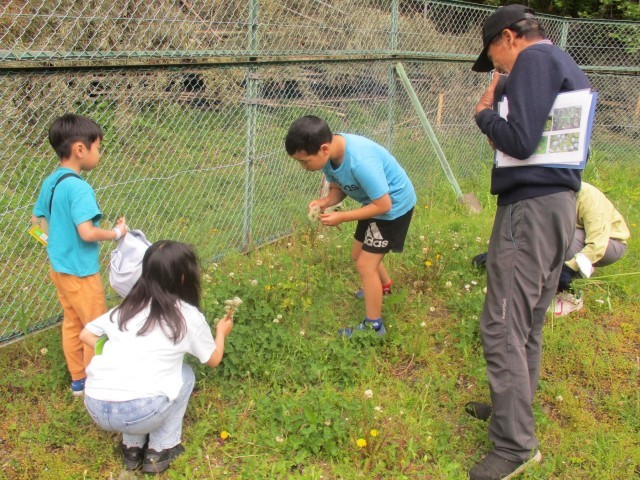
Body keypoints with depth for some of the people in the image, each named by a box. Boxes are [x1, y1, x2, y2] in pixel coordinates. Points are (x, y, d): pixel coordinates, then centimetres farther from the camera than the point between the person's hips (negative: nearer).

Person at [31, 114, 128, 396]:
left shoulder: (50, 182, 2)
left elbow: (36, 219, 14)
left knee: (71, 323, 19)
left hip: (58, 266, 9)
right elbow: (87, 233, -32)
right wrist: (116, 233, -17)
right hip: (80, 271, -9)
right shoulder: (79, 187, -25)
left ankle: (78, 380, 31)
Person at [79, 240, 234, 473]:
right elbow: (213, 359, 20)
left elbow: (85, 335, 21)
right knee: (184, 375, 22)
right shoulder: (188, 316, 5)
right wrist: (221, 333, 39)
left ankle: (132, 448, 28)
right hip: (139, 412, -5)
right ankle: (159, 451, 20)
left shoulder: (127, 306, 16)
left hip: (95, 408, 5)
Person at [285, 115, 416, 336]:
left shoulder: (360, 161, -40)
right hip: (376, 201, 8)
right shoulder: (329, 154, -15)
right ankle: (384, 286, 51)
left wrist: (341, 217, -30)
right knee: (359, 254, 22)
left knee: (365, 264, -7)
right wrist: (324, 202, -22)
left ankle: (373, 325, 9)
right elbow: (339, 188, -1)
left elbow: (383, 205, -31)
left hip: (395, 205, -8)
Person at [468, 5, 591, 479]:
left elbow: (520, 141, -20)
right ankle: (513, 408, 33)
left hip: (531, 207, -10)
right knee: (527, 323, 19)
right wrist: (499, 118, 13)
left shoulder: (534, 59, -10)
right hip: (560, 203, 10)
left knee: (502, 327, -7)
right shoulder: (567, 66, 20)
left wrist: (485, 113, -3)